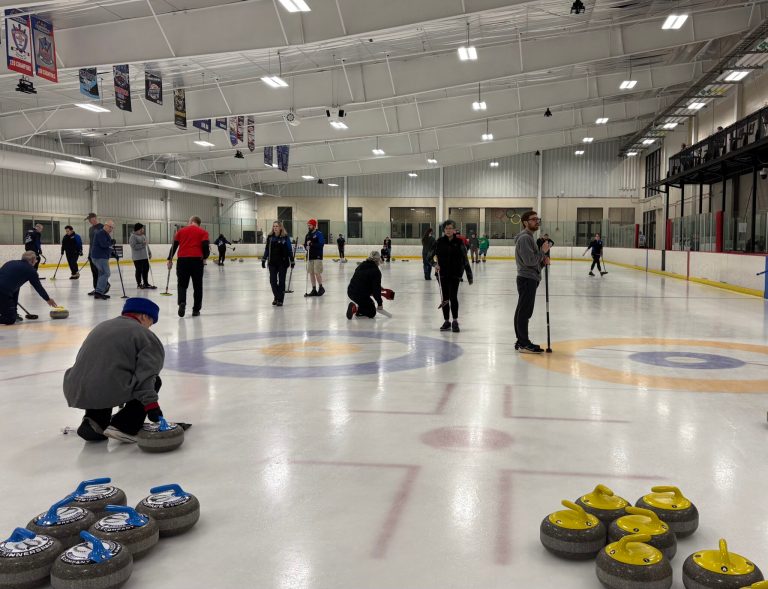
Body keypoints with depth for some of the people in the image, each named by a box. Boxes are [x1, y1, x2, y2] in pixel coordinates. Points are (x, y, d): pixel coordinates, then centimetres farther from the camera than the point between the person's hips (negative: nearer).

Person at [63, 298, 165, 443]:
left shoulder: (103, 325, 24)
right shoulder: (144, 334, 2)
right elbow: (145, 374, -10)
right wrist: (151, 403, -11)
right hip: (109, 393, -7)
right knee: (154, 381, 15)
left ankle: (95, 421, 14)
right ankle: (123, 427, 1)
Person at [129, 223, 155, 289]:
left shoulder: (143, 235, 16)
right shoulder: (133, 236, -11)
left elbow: (146, 245, 25)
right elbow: (133, 246, -20)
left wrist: (149, 252, 24)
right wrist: (142, 244, -23)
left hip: (145, 256, 8)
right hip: (137, 257, -8)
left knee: (146, 269, 11)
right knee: (139, 270, -3)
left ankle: (146, 283, 21)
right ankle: (139, 284, 8)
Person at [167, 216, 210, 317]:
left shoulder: (181, 231, 14)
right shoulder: (203, 232, 7)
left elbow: (174, 245, 12)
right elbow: (205, 246, -6)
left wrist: (170, 260, 18)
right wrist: (204, 258, 7)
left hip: (182, 260, 1)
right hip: (197, 260, -1)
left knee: (182, 285, 11)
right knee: (197, 286, 10)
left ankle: (182, 303, -15)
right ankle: (196, 310, 13)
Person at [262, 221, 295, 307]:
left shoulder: (285, 237, -5)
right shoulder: (270, 237, 4)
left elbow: (290, 250, -2)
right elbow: (266, 249, 11)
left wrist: (292, 261, -4)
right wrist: (263, 260, 8)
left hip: (283, 262, -3)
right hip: (272, 263, 3)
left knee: (281, 281, 3)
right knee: (272, 280, 2)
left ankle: (280, 299, 10)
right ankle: (276, 297, 22)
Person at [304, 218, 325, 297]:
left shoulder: (319, 234, -6)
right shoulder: (307, 235, 15)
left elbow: (321, 243, -16)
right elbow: (305, 244, 19)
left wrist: (312, 244, -22)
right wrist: (307, 246, -4)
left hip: (317, 256, -7)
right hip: (310, 256, 7)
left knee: (317, 272, -10)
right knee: (311, 273, 6)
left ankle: (321, 287, 7)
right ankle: (314, 289, 13)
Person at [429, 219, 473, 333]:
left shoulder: (459, 242, -3)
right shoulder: (439, 242, 1)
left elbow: (465, 260, 0)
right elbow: (430, 256, 7)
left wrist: (469, 275, -1)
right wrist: (434, 264, -13)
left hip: (455, 274, -2)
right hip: (442, 274, 2)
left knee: (453, 297, -9)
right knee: (445, 298, 8)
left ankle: (455, 321, 4)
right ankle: (446, 321, 21)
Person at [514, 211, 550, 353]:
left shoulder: (529, 237, 21)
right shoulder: (524, 238, -13)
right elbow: (529, 260, -22)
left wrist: (543, 261, 6)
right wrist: (543, 251, -10)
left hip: (530, 279, 11)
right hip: (527, 279, -11)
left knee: (522, 311, 13)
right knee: (525, 311, -8)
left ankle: (521, 341, 18)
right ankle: (524, 344, -6)